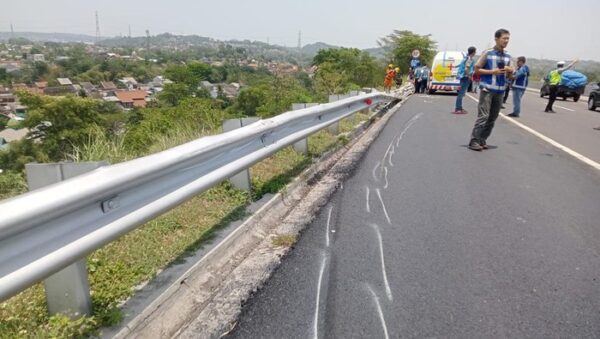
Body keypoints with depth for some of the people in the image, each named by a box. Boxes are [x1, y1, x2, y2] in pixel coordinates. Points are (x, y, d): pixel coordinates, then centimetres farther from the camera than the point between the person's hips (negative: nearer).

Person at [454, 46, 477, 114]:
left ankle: (458, 108, 18)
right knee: (461, 93, -10)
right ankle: (458, 109, -10)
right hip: (466, 77, -10)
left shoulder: (467, 58, 15)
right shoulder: (470, 59, -13)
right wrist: (469, 77, -16)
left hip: (463, 77, 10)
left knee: (461, 93, 13)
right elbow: (466, 69, -22)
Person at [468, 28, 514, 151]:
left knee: (492, 118, 7)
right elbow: (477, 69, -4)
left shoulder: (507, 56, 12)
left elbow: (509, 76, 18)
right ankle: (474, 141, -9)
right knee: (483, 116, -12)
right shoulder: (488, 53, -4)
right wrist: (492, 71, -14)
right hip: (487, 89, -6)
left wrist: (510, 71, -4)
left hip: (500, 91, 6)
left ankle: (482, 140, 15)